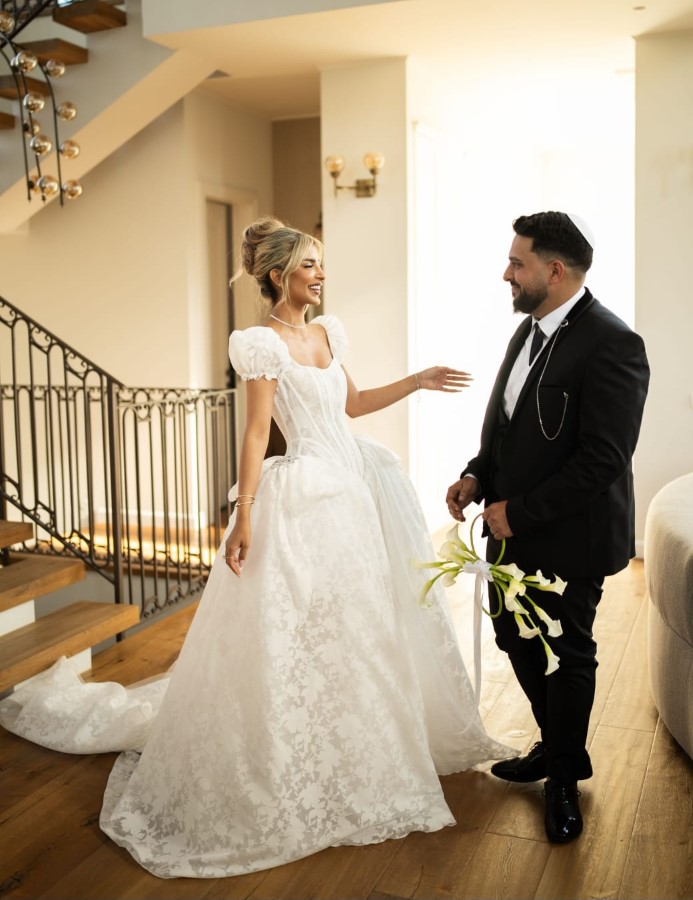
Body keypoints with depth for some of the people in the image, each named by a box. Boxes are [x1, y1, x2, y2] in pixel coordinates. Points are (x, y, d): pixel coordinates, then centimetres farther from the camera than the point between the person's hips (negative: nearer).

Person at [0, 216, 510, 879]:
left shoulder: (327, 332, 10)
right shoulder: (264, 344, -12)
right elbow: (257, 433, -15)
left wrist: (416, 382, 15)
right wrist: (244, 518, -17)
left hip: (352, 489, 9)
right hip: (304, 497, -8)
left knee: (366, 622, 17)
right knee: (293, 635, 1)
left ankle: (361, 750, 38)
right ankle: (294, 774, 19)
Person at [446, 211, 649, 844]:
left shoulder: (612, 344, -20)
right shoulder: (531, 330, 8)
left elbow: (603, 459, -24)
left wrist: (519, 511, -20)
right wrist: (477, 476, 0)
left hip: (568, 536, -8)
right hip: (515, 529, 8)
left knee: (568, 654, 10)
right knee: (516, 638, 18)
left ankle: (564, 776, 33)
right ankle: (557, 748, 42)